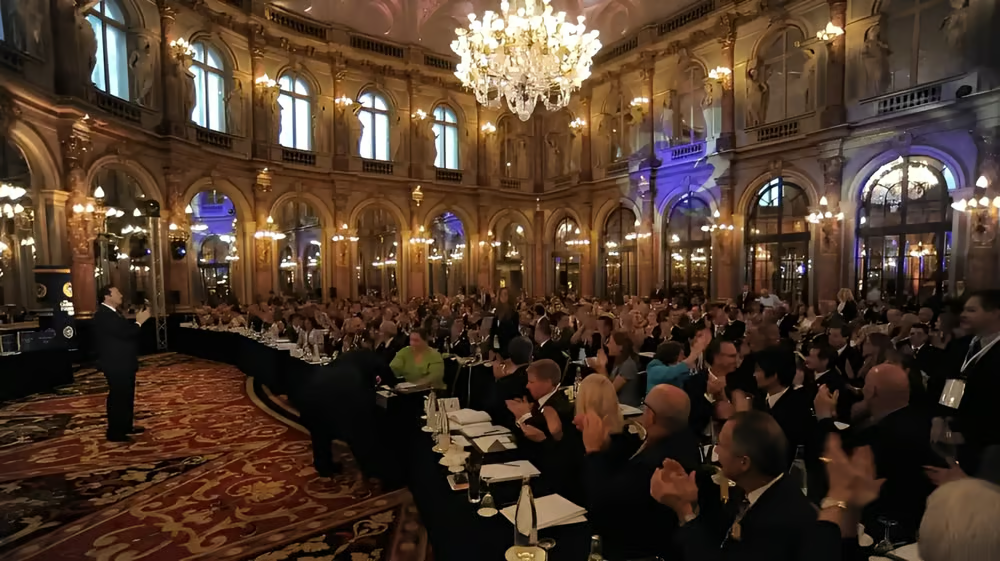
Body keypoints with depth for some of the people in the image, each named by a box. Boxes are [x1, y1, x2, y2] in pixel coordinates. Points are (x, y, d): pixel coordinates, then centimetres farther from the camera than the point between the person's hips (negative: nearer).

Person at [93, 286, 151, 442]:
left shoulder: (112, 313, 14)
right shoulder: (104, 315, -20)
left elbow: (126, 330, 14)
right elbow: (123, 333, -27)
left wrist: (137, 320, 3)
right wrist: (139, 321, -18)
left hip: (123, 363, 11)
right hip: (116, 365, -11)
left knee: (127, 396, 18)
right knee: (118, 397, -2)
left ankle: (126, 426, 30)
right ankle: (114, 432, 8)